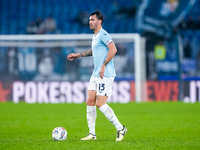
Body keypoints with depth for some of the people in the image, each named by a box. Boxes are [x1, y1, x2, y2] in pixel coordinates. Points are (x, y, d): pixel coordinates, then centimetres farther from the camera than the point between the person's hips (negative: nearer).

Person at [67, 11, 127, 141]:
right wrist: (79, 55, 31)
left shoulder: (103, 35, -12)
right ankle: (92, 133, 8)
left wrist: (104, 66, -24)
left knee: (100, 104, -12)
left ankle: (120, 128, 0)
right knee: (90, 101, 4)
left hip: (105, 75, -10)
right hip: (96, 75, 10)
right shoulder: (95, 36, 17)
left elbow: (113, 50, -25)